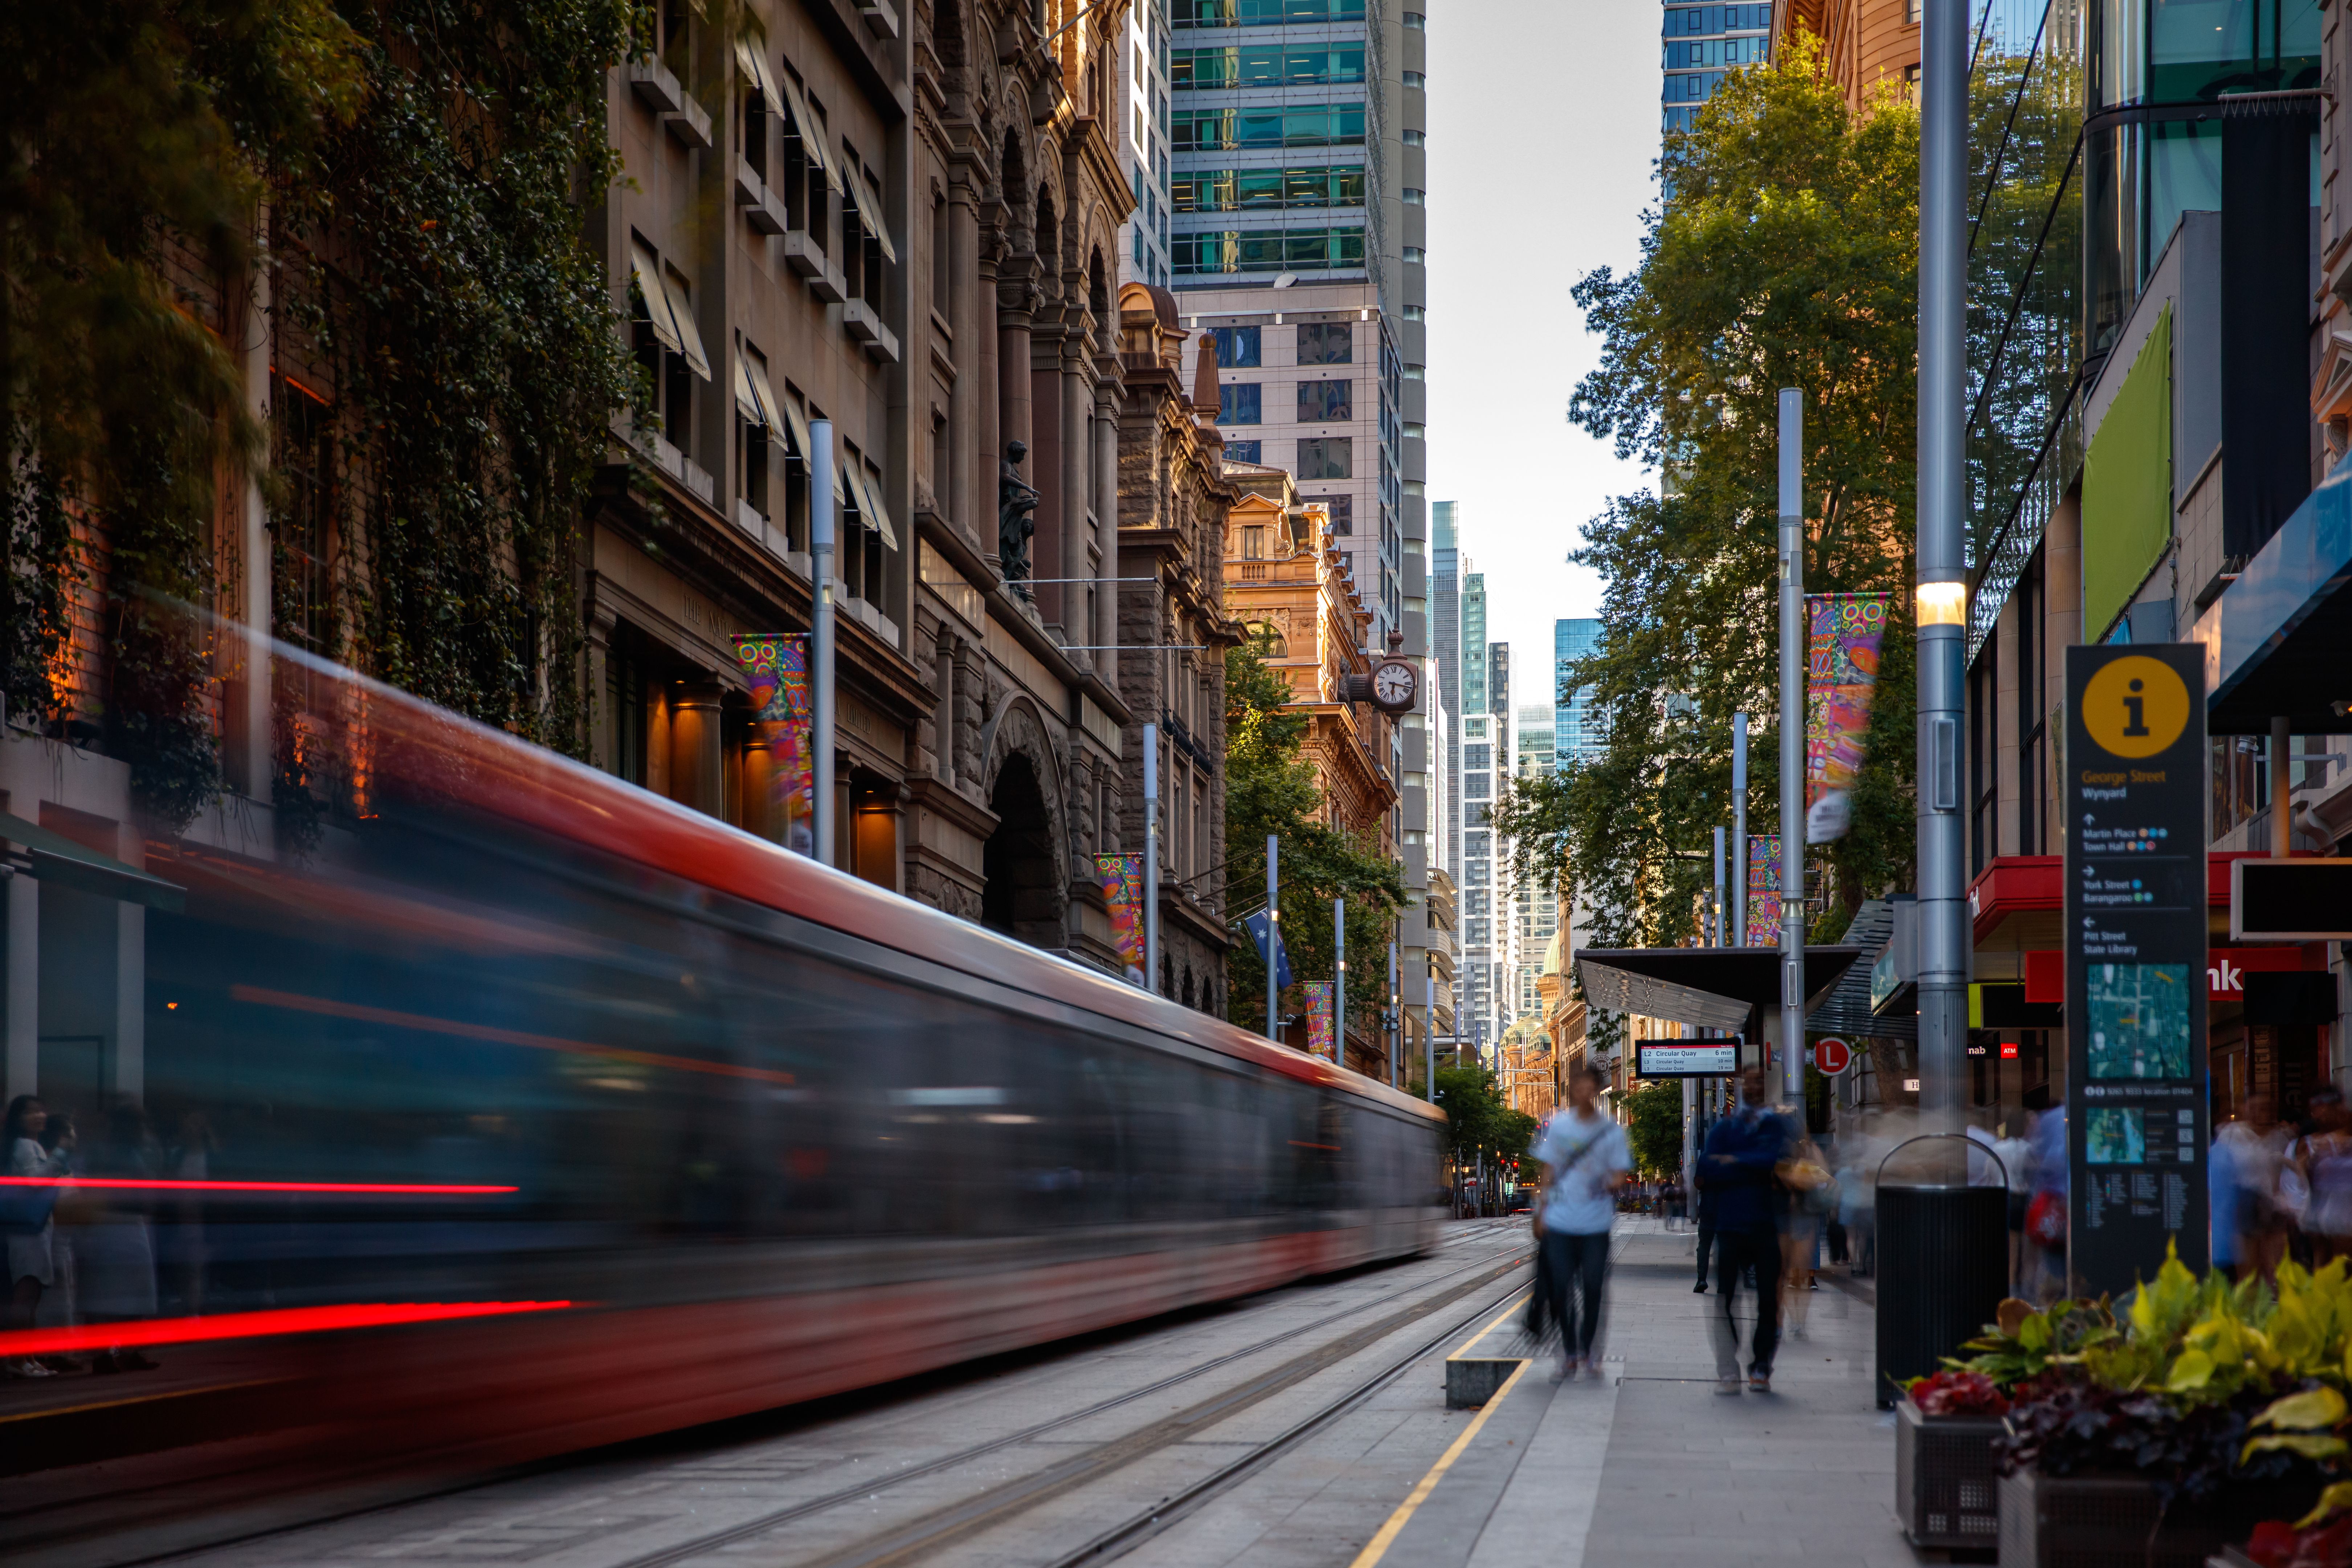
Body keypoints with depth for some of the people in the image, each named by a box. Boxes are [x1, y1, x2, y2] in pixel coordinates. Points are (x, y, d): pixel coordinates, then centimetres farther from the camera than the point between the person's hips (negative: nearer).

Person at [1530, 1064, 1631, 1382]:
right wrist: (1544, 1209, 8)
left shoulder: (1611, 1131, 1)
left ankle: (1586, 1351, 17)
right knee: (1561, 1287, -1)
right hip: (1560, 1222, 1)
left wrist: (1611, 1184, -22)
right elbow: (1549, 1170, 12)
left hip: (1596, 1224, -1)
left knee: (1593, 1289, 1)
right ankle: (1569, 1351, 12)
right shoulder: (1558, 1125, 5)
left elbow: (1619, 1172, 2)